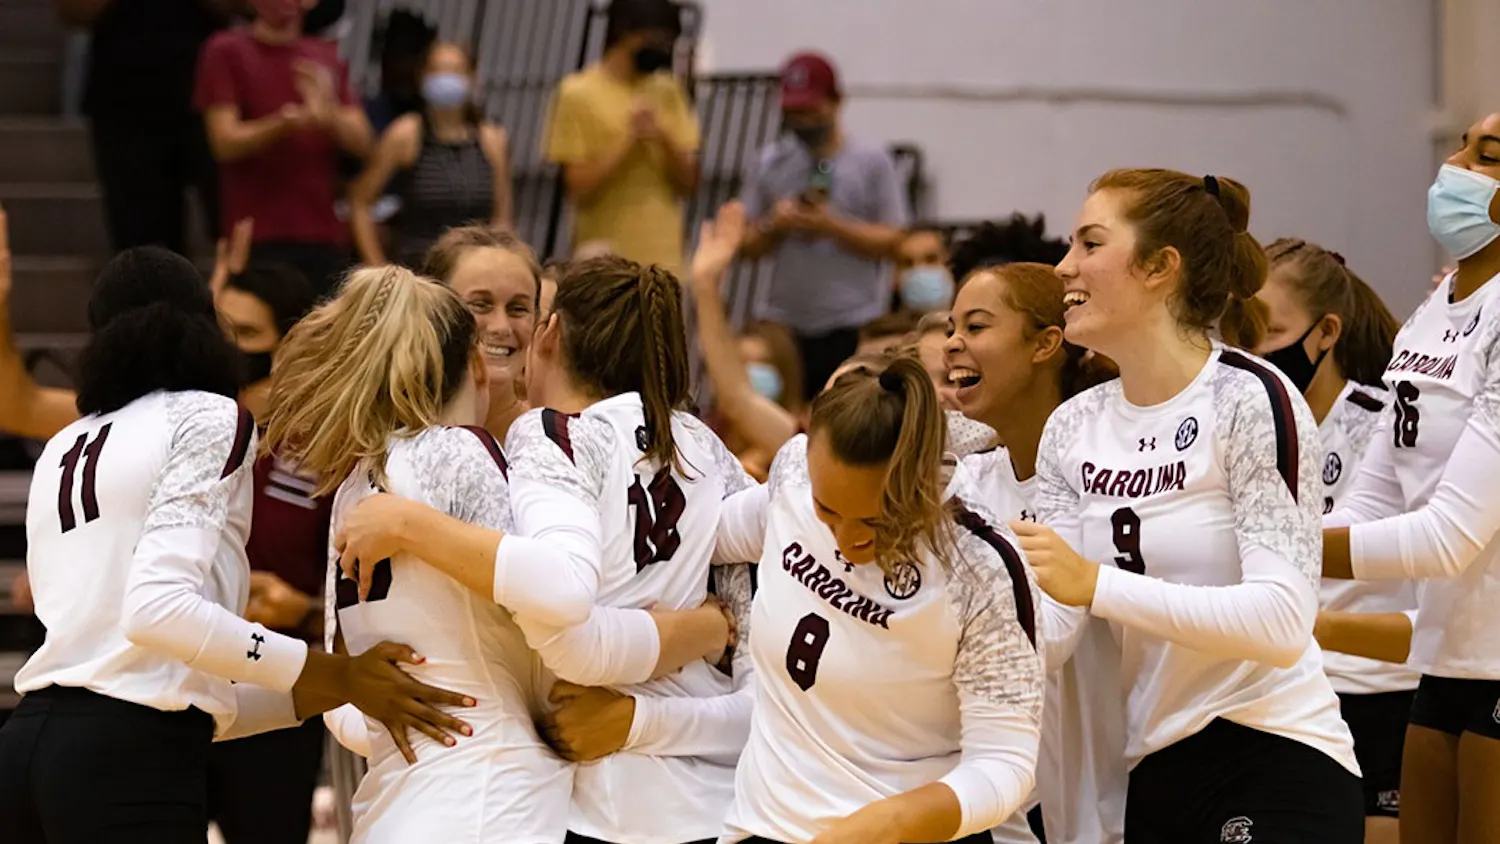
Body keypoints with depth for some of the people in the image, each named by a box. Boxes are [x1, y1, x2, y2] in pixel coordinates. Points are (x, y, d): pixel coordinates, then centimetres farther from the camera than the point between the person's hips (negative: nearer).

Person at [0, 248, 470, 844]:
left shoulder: (62, 454, 22)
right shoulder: (207, 417, 1)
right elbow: (159, 609, -15)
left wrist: (325, 695, 20)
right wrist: (338, 678, -10)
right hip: (127, 761, -7)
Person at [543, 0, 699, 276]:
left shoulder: (667, 92, 11)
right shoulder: (578, 94, -3)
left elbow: (689, 182, 8)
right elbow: (579, 188, -7)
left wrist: (664, 139, -10)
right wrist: (629, 139, -14)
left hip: (664, 262, 4)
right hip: (603, 263, -4)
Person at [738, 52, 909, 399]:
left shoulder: (871, 162, 2)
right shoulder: (770, 162, 11)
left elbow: (892, 242, -3)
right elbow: (748, 246, 13)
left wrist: (832, 226, -14)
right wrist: (774, 225, -8)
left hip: (851, 328, -3)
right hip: (783, 323, 3)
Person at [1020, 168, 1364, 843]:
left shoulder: (1251, 400, -11)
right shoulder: (1073, 428, 10)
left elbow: (1284, 620, -22)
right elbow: (1047, 625, 0)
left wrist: (1095, 584, -29)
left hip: (1276, 770, -7)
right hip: (1155, 779, 7)